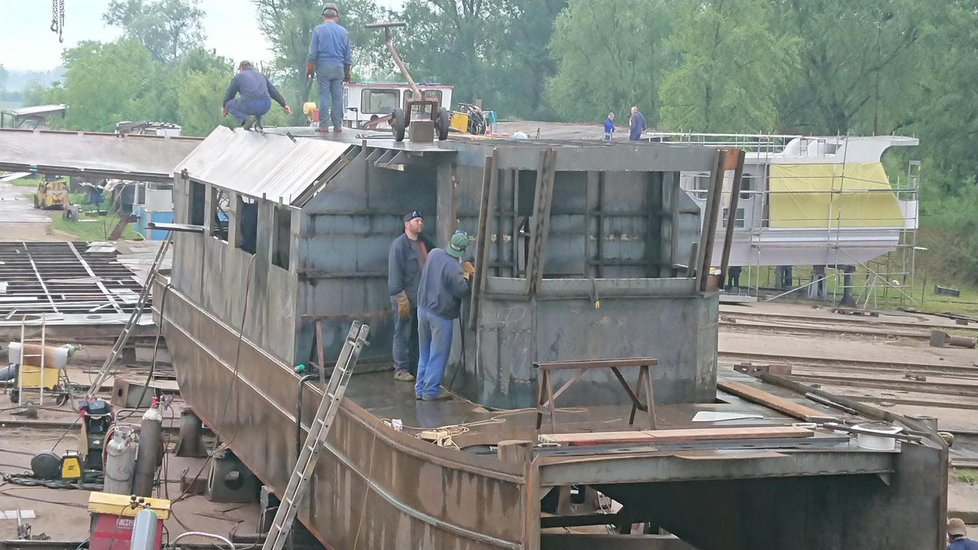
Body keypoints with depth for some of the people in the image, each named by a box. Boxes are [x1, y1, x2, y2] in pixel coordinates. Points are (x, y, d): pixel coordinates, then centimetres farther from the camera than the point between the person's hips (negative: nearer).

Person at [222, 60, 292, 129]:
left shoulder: (238, 77, 19)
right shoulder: (261, 76, 29)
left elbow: (229, 94, 26)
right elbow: (273, 91, 25)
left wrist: (225, 108, 43)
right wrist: (284, 105, 24)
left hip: (249, 106, -4)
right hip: (266, 107, 5)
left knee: (230, 105, 24)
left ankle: (246, 119, -2)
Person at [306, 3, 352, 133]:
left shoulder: (318, 30, 0)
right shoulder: (344, 32, 8)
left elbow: (313, 52, -2)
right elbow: (348, 55, 12)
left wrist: (309, 68, 6)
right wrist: (347, 73, 19)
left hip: (323, 67, -2)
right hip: (339, 68, 2)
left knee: (324, 96, -1)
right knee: (338, 96, 4)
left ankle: (324, 125, -4)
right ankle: (338, 125, 3)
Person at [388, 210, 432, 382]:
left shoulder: (424, 243, 11)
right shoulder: (399, 244, -11)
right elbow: (394, 274, -14)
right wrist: (402, 299, -17)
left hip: (422, 298, 7)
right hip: (405, 298, -7)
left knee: (417, 335, 12)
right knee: (403, 334, -1)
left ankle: (414, 366, 20)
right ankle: (401, 369, 4)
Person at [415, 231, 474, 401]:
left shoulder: (434, 254, 0)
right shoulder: (454, 267, -23)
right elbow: (462, 291, -16)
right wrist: (466, 274, -2)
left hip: (423, 308, 7)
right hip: (441, 315, -7)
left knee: (425, 353, 17)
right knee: (438, 355, 4)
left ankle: (420, 388, 20)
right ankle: (431, 391, 7)